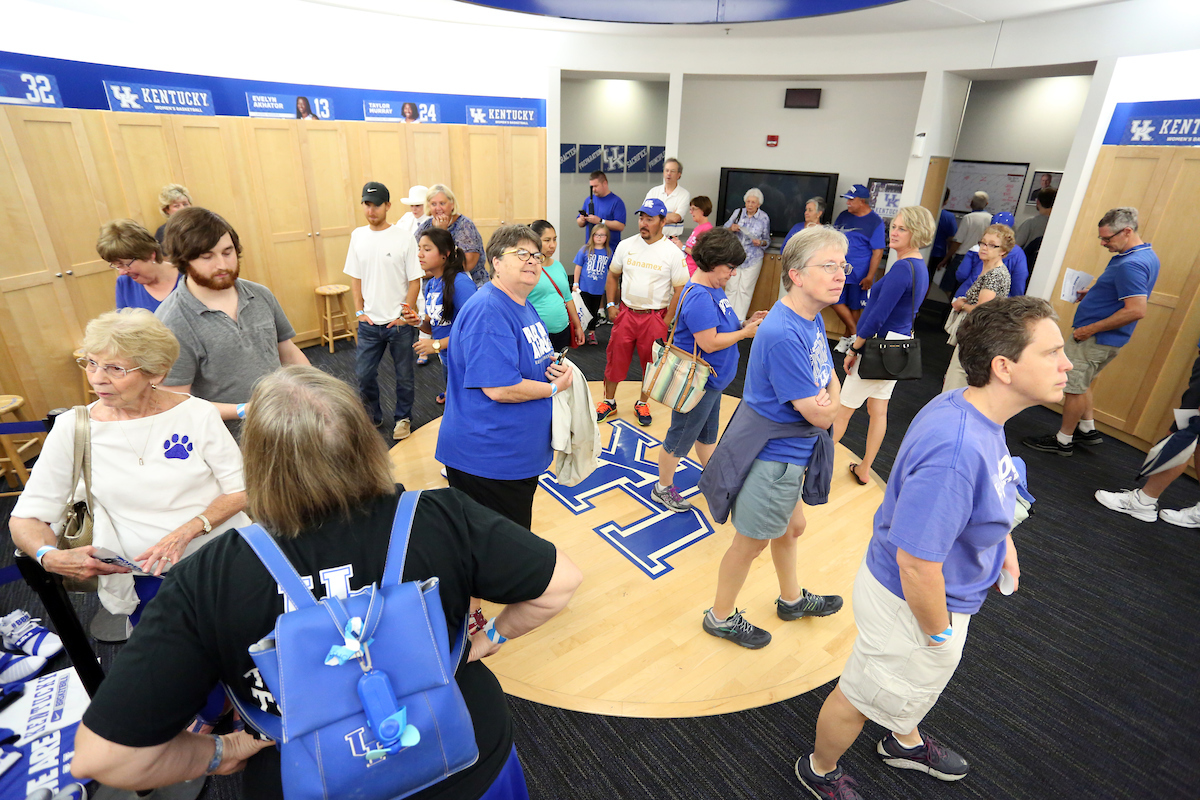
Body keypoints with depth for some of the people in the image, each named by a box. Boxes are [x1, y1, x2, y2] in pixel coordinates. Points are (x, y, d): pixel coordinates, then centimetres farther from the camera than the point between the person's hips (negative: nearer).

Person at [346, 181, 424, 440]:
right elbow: (355, 277, 10)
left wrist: (404, 315, -10)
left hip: (399, 323, -3)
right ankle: (372, 417, 33)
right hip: (369, 322, 4)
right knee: (364, 374, 11)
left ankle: (402, 418, 30)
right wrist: (359, 311, 3)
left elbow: (415, 281, -6)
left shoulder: (404, 238, -9)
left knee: (404, 376, 9)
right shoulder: (357, 236, 3)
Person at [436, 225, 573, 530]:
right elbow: (500, 389, -29)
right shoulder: (487, 312, -23)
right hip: (486, 461, -10)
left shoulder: (524, 307, 10)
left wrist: (553, 366, 0)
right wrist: (555, 387, -15)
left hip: (522, 454, 10)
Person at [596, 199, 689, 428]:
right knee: (615, 359, 8)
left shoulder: (673, 252, -8)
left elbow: (680, 289, -6)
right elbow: (613, 275, 14)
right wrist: (611, 304, 4)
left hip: (655, 317, -2)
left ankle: (642, 404, 30)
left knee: (652, 363, 9)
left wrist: (666, 322, -10)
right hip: (625, 313, 2)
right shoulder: (626, 245, 2)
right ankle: (609, 402, 26)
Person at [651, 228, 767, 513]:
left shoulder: (714, 289, 5)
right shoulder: (699, 297, -26)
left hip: (712, 380, 10)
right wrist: (745, 332, -17)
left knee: (708, 433, 25)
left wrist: (747, 322, -3)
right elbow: (709, 342, -28)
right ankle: (663, 489, 26)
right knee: (681, 437, 7)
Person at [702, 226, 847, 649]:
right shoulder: (783, 334, -30)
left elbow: (831, 379, 11)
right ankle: (721, 616, 36)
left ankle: (792, 599, 54)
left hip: (792, 452, 9)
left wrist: (824, 401, -8)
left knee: (791, 526, 28)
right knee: (752, 541, 11)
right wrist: (827, 404, -4)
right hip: (772, 459, -9)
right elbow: (819, 414, -25)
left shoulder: (812, 318, 1)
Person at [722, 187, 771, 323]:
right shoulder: (738, 212, 2)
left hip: (753, 259, -1)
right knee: (731, 288, 0)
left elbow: (767, 240, 9)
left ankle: (740, 320, 9)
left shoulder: (764, 218, -1)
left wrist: (761, 243, -14)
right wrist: (731, 228, -13)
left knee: (745, 290, 1)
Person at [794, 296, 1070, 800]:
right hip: (910, 605, -9)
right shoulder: (956, 450, -39)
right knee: (863, 697, 18)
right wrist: (939, 633, -19)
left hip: (930, 586, 9)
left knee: (919, 684, 35)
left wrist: (1000, 537, 9)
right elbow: (916, 563, -34)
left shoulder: (968, 408, -7)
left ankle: (905, 744, 66)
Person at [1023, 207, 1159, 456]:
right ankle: (1088, 430, 34)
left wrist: (1090, 329, -24)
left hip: (1094, 339, -10)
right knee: (1080, 384, 23)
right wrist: (1092, 294, 10)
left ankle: (1063, 441, 13)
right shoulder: (1147, 256, 10)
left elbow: (1136, 310, -29)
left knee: (1074, 387, 1)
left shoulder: (1130, 264, -24)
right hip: (1107, 340, 10)